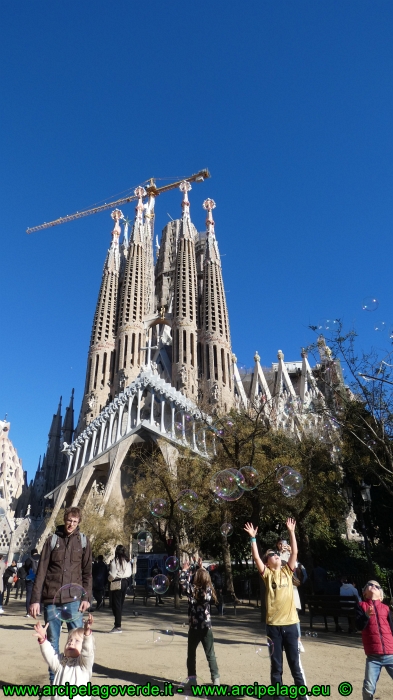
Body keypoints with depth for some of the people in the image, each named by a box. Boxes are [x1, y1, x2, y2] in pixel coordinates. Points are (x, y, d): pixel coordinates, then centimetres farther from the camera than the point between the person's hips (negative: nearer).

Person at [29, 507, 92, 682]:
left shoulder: (83, 541, 3)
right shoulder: (52, 539, 1)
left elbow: (87, 572, 4)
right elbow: (41, 571, 0)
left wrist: (86, 597, -4)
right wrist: (35, 599, -4)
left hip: (74, 599, 0)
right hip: (51, 598, 0)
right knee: (52, 641, 8)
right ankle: (54, 681, 23)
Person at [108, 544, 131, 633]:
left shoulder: (115, 561, -16)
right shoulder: (127, 561, 3)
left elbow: (112, 575, -14)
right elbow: (129, 573, 9)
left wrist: (109, 578, 7)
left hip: (117, 583, -7)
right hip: (125, 582, 7)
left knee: (116, 604, -1)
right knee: (121, 603, 14)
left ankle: (118, 626, -1)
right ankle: (118, 624, 21)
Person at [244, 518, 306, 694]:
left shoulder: (287, 571, 6)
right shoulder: (267, 574, -1)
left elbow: (295, 552, -2)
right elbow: (256, 557, -14)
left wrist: (291, 532, -7)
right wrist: (253, 538, -19)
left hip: (290, 623, 2)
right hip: (273, 624, -1)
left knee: (294, 662, 11)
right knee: (276, 664, 10)